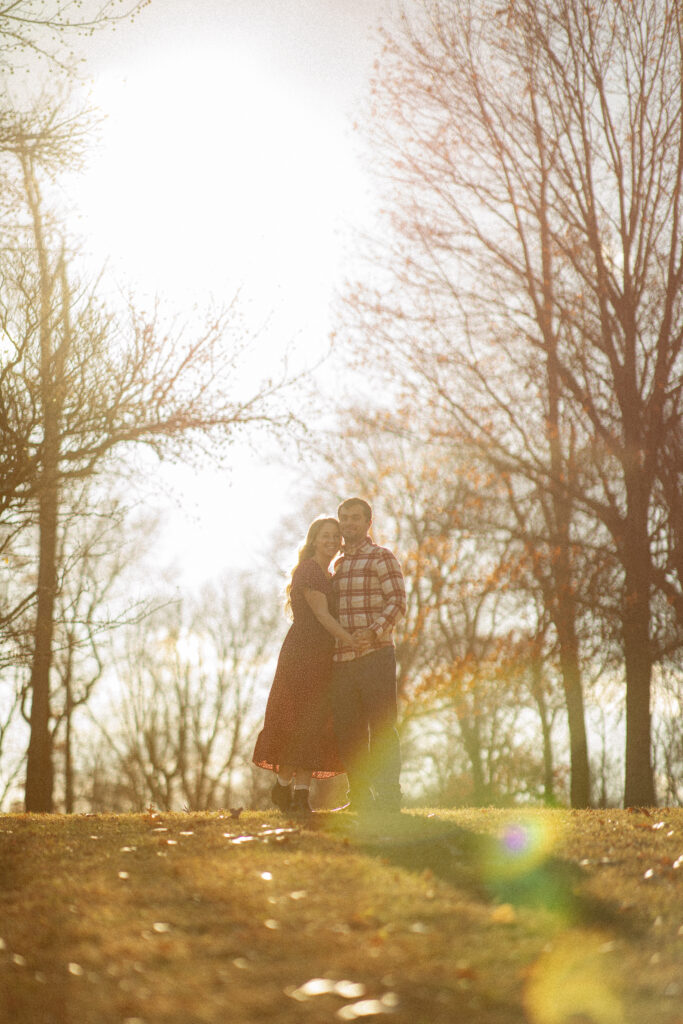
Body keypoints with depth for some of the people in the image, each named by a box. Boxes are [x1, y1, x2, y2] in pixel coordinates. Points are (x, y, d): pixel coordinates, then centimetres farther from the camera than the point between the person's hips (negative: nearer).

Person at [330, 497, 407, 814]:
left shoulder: (381, 557, 0)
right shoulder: (338, 564, 21)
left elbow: (397, 601, -10)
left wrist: (374, 631, -25)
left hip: (375, 655, -7)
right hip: (341, 658, 7)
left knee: (381, 728, -6)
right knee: (348, 732, 6)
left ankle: (388, 796, -4)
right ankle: (360, 797, 14)